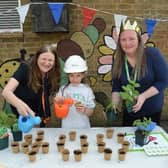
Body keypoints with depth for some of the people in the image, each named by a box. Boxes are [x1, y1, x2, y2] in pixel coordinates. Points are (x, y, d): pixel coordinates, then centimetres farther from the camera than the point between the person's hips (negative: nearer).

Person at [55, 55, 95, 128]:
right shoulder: (63, 89, -2)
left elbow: (90, 112, -1)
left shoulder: (87, 90, -4)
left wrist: (84, 110, -20)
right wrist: (58, 102, -18)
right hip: (67, 127, 0)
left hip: (83, 127, 0)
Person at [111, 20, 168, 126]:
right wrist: (113, 105, -19)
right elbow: (116, 88, -2)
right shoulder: (119, 61, -5)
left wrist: (143, 96, -27)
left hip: (152, 111, -3)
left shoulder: (153, 54, -16)